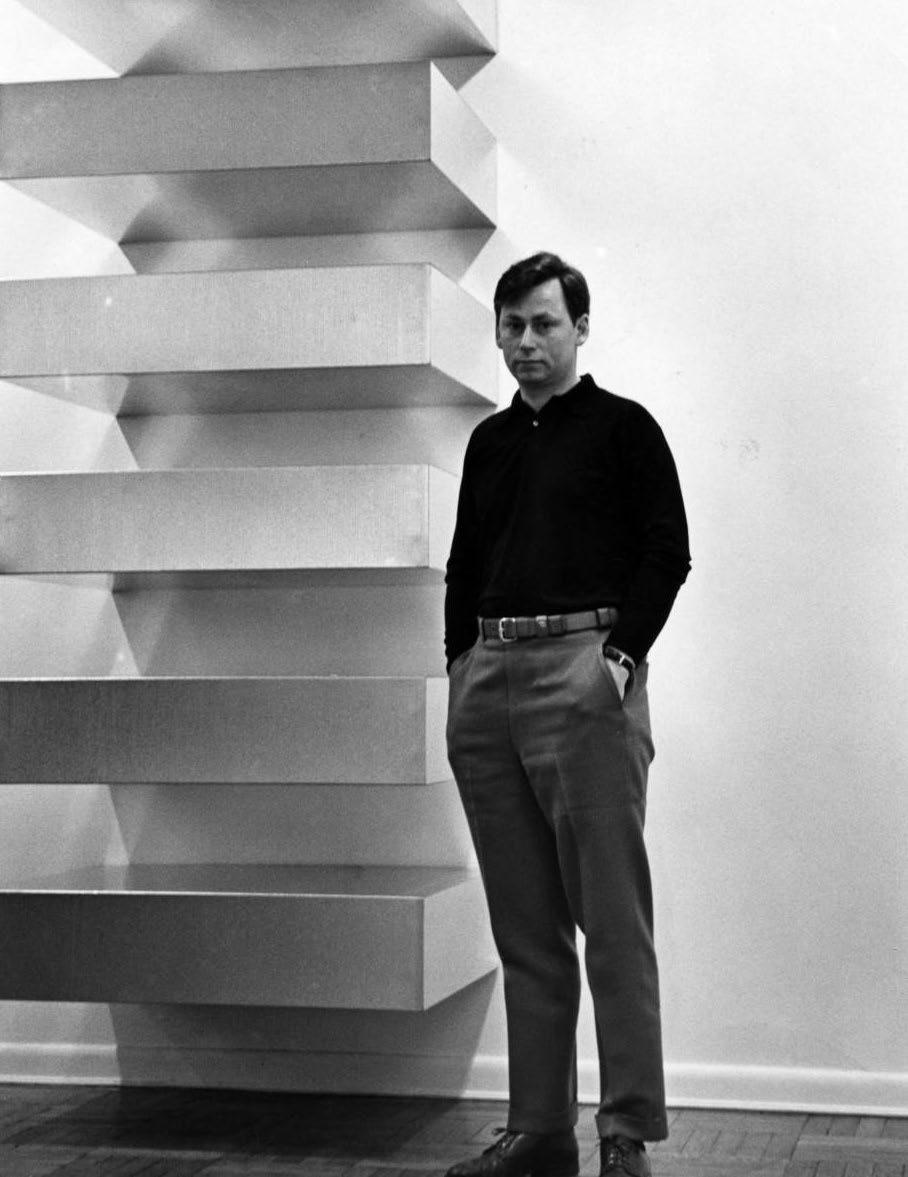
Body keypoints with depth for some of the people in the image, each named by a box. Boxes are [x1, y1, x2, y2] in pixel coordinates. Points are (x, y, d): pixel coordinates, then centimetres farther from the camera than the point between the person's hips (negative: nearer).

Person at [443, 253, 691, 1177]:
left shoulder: (623, 428, 4)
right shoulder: (490, 441, 21)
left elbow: (666, 552, -3)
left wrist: (622, 652, -14)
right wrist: (461, 663, 10)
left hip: (582, 670, -6)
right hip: (489, 677, 6)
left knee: (612, 918, -7)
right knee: (524, 927, 8)